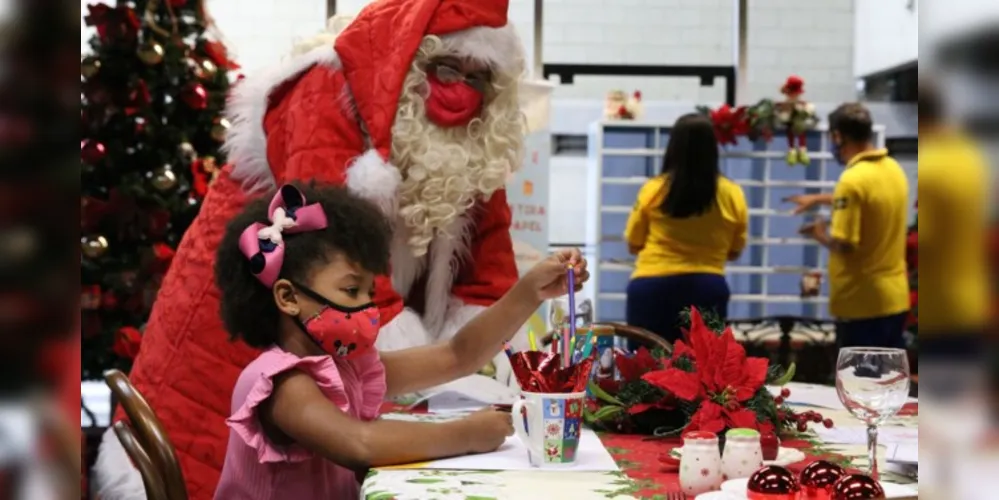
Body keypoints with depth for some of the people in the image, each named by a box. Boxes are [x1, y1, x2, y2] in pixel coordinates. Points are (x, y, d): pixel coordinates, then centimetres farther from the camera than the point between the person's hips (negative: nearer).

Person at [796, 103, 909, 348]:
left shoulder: (852, 179, -21)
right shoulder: (893, 169, 7)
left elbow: (843, 245, -23)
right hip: (895, 297, 8)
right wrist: (819, 199, 35)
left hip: (862, 302, -8)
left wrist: (821, 234, -2)